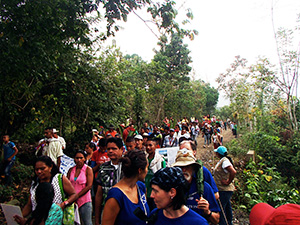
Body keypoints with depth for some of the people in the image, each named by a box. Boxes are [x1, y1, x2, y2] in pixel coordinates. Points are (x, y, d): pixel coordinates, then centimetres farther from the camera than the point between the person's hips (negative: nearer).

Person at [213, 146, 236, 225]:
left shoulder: (224, 161, -21)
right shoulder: (222, 160, 9)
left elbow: (233, 172, -32)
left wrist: (228, 182, -23)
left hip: (224, 190, -10)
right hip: (225, 189, 10)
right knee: (227, 206, 21)